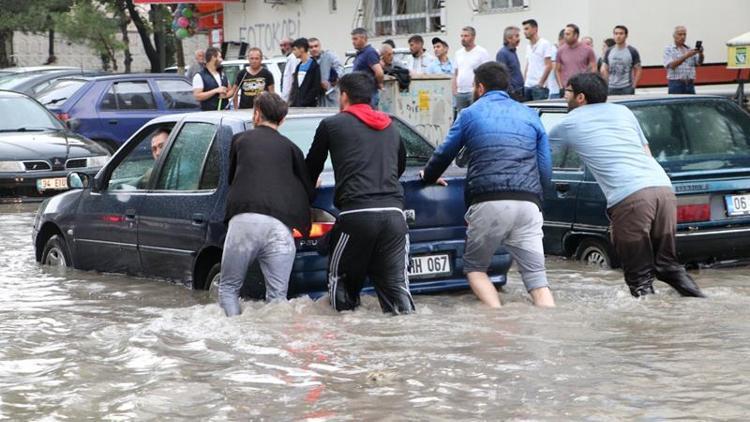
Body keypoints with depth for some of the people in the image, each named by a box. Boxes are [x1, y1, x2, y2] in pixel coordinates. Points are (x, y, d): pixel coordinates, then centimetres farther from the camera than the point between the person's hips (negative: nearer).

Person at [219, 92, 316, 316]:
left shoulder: (240, 139, 21)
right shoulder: (290, 148, 21)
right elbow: (309, 192, 19)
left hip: (244, 220, -1)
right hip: (280, 225, 1)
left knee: (228, 289, 11)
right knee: (277, 297, 3)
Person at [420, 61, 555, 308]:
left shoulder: (470, 114, 12)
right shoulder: (530, 116, 19)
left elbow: (444, 154, 22)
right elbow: (546, 170, 17)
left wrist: (429, 176, 43)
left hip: (488, 204, -2)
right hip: (528, 203, 3)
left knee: (474, 268, 15)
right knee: (537, 278, 4)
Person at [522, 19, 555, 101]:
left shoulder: (545, 44, -5)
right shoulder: (528, 46, 16)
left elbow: (548, 66, -10)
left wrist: (541, 83, -12)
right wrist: (524, 82, 10)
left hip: (539, 86, -7)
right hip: (527, 85, 7)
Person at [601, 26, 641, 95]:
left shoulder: (632, 51, 0)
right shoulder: (609, 52, 9)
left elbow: (638, 70, 2)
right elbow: (604, 70, 13)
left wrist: (633, 86, -6)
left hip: (626, 89, -3)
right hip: (611, 88, 3)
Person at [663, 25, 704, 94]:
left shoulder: (689, 49, 15)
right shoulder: (669, 49, 2)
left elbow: (699, 63, 4)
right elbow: (672, 65, -13)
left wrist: (700, 54, -18)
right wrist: (686, 56, -24)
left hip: (690, 84, 4)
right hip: (676, 84, -4)